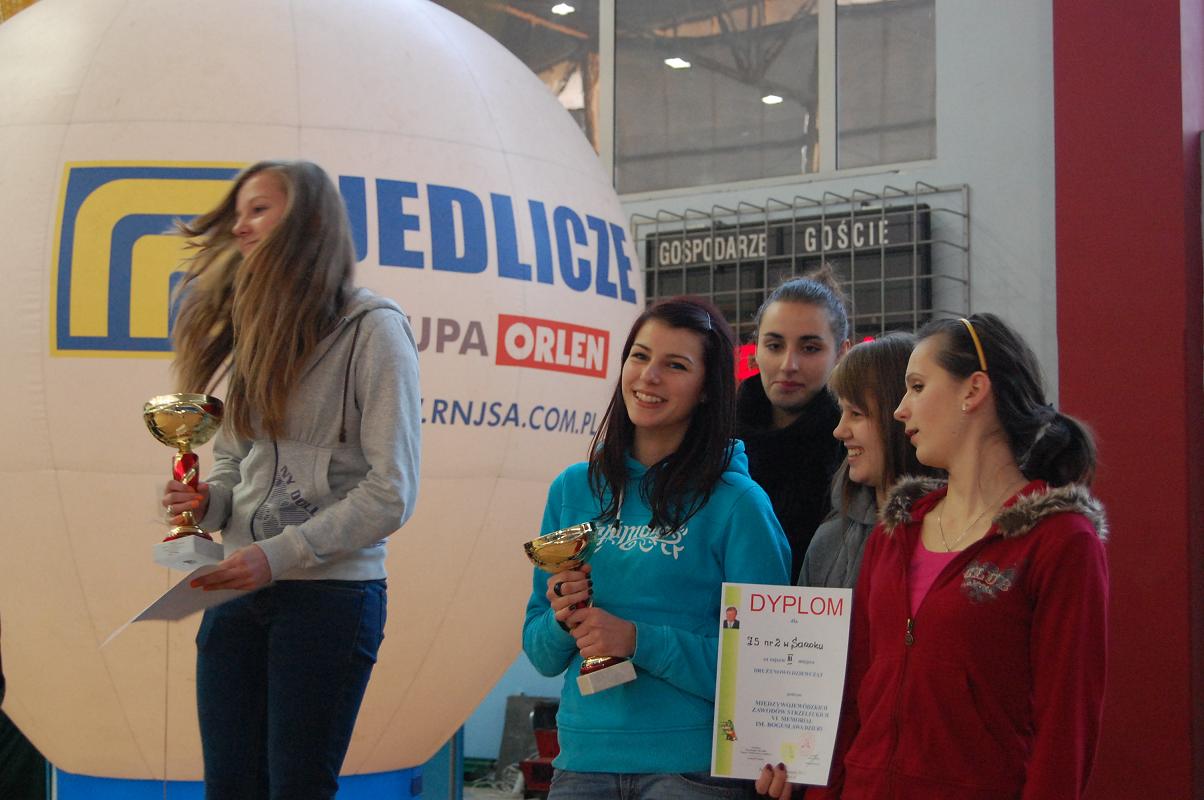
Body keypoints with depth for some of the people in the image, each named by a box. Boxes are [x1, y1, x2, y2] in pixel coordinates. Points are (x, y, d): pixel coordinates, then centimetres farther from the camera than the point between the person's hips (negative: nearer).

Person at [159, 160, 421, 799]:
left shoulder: (372, 327, -7)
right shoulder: (256, 336, 16)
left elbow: (391, 492, -12)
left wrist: (280, 555, -16)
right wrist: (207, 502, 1)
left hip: (330, 594, -7)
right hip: (239, 592, 7)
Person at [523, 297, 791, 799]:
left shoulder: (737, 503, -8)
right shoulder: (573, 489, 6)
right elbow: (541, 654, 10)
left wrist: (638, 641, -19)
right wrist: (564, 621, -11)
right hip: (583, 758, 4)